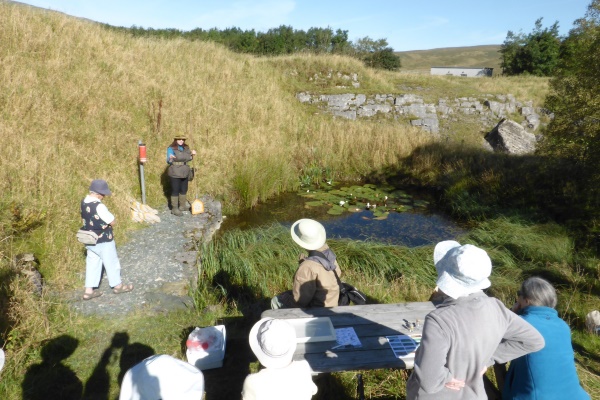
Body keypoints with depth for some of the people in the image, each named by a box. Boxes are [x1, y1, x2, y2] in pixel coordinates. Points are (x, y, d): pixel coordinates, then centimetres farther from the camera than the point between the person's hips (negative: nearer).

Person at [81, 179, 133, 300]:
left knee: (92, 263, 17)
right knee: (111, 263, 11)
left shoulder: (84, 202, -1)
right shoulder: (99, 206, -27)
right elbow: (112, 222, -20)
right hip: (103, 241, -8)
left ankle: (89, 290, 22)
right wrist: (108, 220, 0)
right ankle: (117, 286, 28)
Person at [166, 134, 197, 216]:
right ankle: (174, 209, 4)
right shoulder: (171, 149, -11)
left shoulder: (186, 148, 8)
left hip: (184, 173, 7)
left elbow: (188, 159, 18)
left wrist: (192, 154, 1)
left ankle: (182, 206, 30)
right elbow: (168, 161, -15)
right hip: (175, 174, -7)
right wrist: (170, 158, -37)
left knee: (184, 190, 15)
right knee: (175, 191, -2)